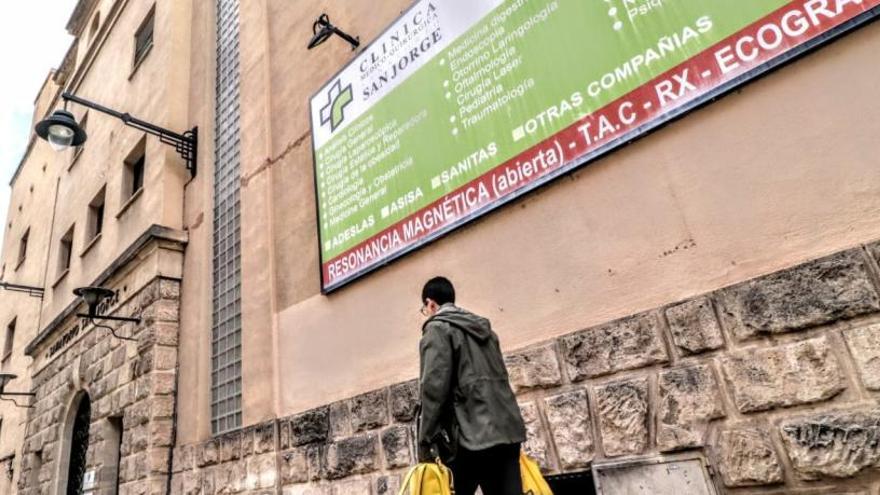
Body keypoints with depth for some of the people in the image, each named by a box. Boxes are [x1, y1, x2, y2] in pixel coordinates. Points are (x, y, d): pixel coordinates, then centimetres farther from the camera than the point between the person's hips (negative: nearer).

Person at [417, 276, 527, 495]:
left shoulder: (437, 328, -2)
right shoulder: (483, 326, 21)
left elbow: (434, 387, -12)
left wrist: (425, 442, -8)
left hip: (472, 435, -7)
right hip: (507, 431, 7)